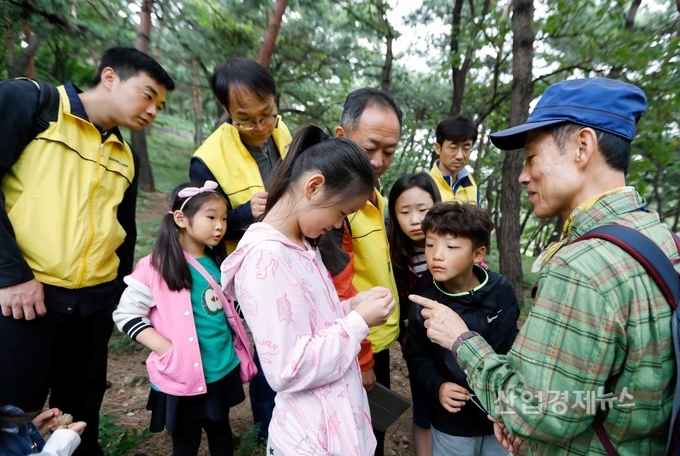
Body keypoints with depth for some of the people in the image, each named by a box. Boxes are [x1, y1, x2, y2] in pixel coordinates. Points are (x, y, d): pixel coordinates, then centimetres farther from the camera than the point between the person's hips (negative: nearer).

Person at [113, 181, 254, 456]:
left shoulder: (217, 262, 3)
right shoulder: (158, 267, -16)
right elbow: (126, 314, -12)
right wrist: (167, 350, -20)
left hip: (224, 371, 5)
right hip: (184, 378, -5)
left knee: (220, 431, 24)